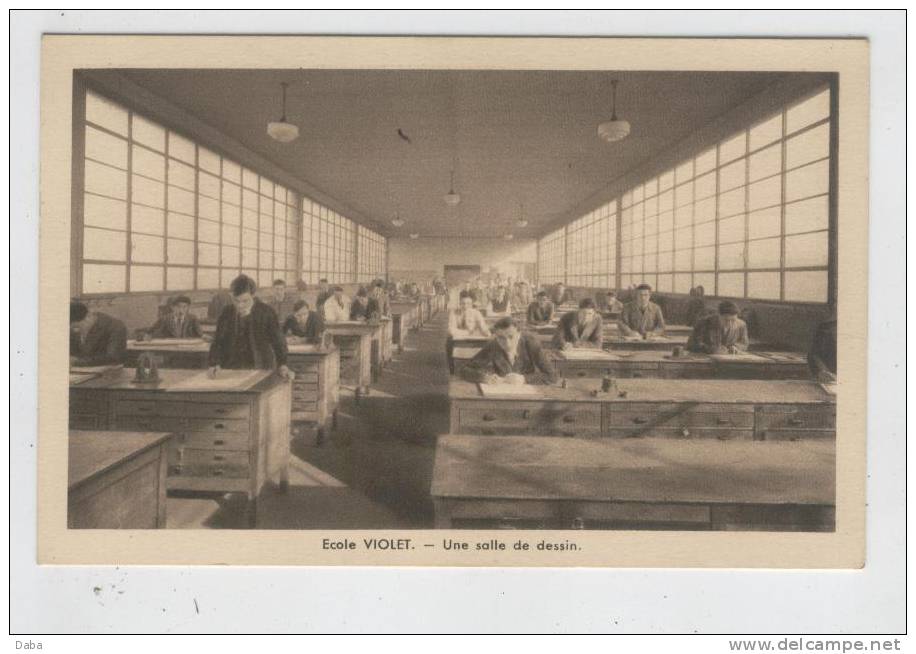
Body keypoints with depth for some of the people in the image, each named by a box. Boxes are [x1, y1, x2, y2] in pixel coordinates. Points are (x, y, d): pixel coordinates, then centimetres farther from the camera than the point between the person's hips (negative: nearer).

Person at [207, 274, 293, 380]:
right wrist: (215, 364, -12)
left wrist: (282, 365, -23)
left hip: (261, 371, -2)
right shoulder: (227, 314, 6)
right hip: (231, 371, 2)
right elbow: (218, 342, 6)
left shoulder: (266, 313, -3)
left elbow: (277, 340, -7)